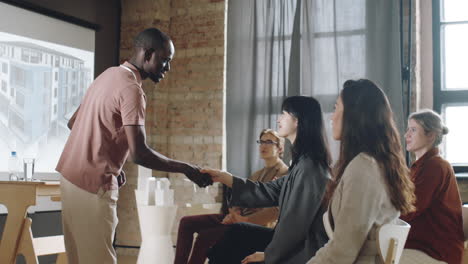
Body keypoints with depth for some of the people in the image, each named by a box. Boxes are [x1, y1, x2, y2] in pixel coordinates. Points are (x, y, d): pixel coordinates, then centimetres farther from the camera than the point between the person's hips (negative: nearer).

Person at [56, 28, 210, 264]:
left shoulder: (109, 75, 12)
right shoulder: (131, 88, -17)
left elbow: (73, 122, 20)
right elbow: (139, 154, -24)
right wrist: (186, 169, -13)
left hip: (72, 175, 9)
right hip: (93, 183, -9)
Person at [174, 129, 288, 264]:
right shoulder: (256, 175, 24)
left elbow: (278, 210, -16)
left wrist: (246, 220, -20)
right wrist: (233, 214, -1)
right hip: (238, 218, 9)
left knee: (205, 236, -28)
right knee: (187, 222, -5)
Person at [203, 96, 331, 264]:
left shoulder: (309, 165, -21)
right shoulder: (303, 162, 11)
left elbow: (297, 221, -23)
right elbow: (272, 191, 13)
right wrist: (224, 177, 12)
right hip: (295, 242, 9)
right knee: (237, 232, 8)